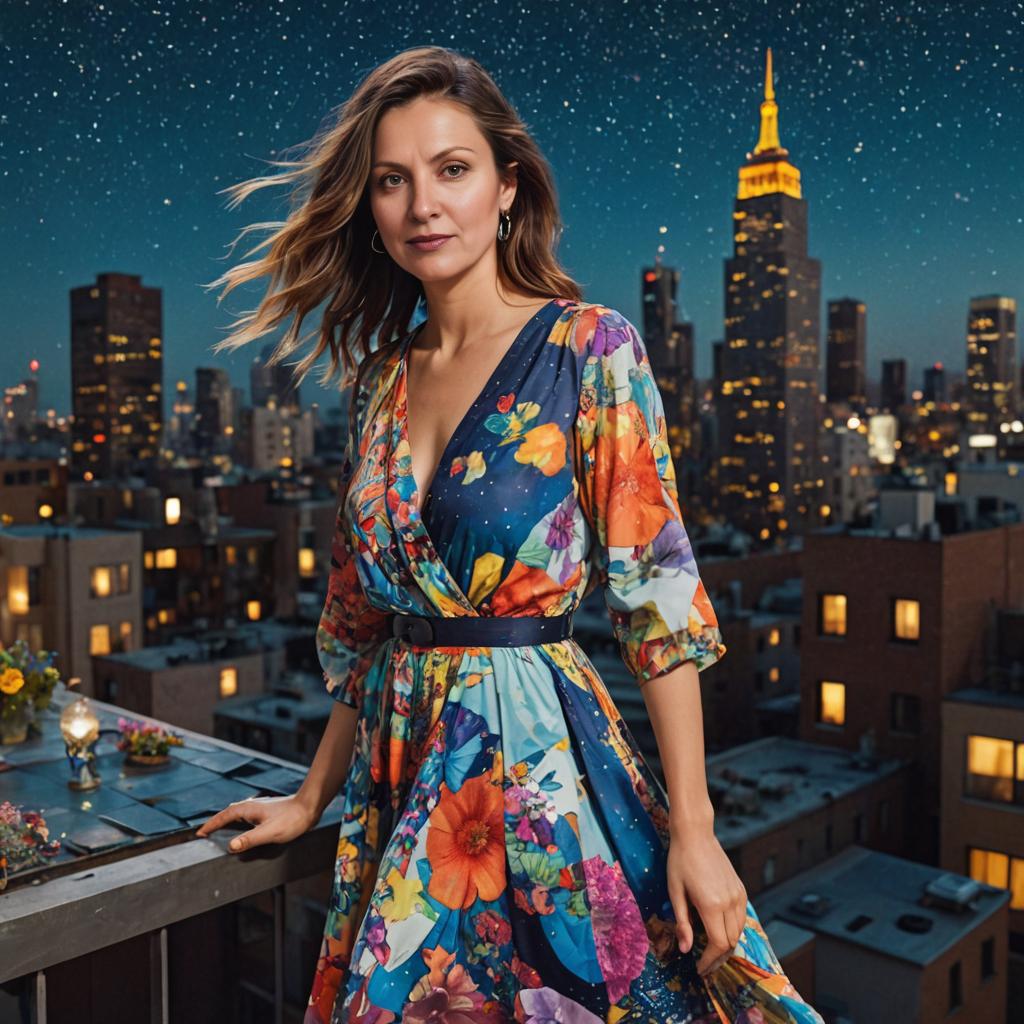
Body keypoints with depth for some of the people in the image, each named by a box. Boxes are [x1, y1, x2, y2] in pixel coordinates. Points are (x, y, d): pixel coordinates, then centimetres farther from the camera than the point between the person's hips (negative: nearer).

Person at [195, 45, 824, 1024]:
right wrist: (314, 796, 16)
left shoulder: (590, 348, -9)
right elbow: (359, 620, 12)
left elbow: (659, 593, -12)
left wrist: (692, 825, -14)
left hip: (538, 764, -5)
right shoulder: (379, 379, 6)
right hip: (398, 773, 5)